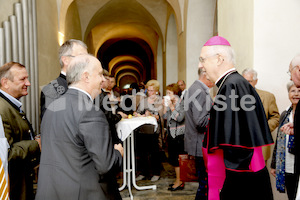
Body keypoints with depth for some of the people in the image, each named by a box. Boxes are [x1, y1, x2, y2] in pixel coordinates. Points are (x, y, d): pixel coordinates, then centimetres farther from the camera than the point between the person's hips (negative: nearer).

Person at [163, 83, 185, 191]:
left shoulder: (181, 103, -11)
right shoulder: (169, 102, 9)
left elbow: (180, 118, -21)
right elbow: (165, 117, 8)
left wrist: (172, 107, -21)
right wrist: (165, 106, -3)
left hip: (178, 134, -8)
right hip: (171, 133, 8)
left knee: (176, 158, -4)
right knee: (172, 157, 12)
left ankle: (179, 182, 8)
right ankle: (179, 180, 25)